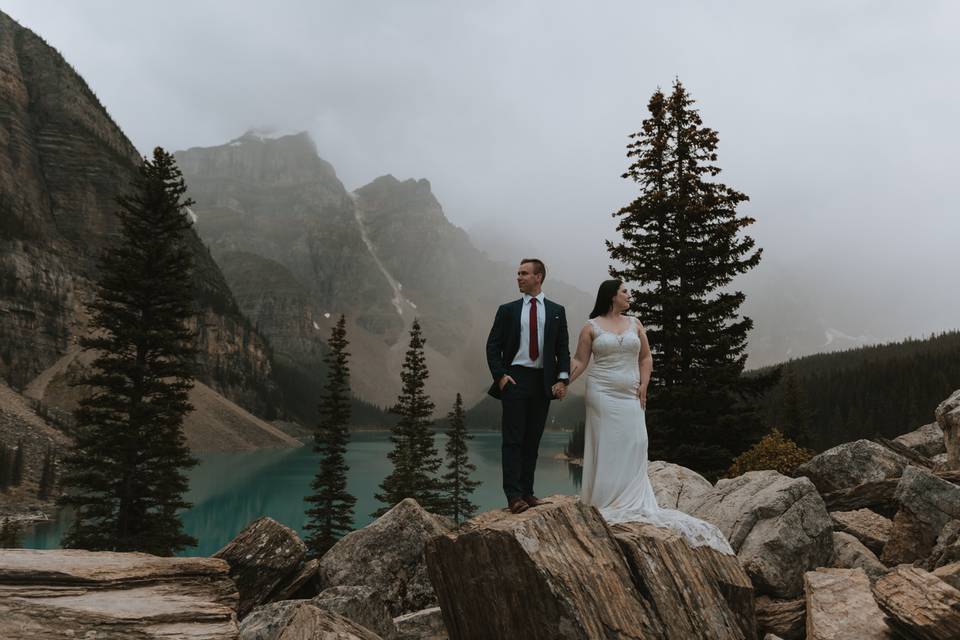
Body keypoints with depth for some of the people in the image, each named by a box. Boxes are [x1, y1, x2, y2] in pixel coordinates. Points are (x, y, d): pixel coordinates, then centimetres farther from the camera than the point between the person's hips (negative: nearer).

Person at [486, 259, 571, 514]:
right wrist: (500, 375, -8)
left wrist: (562, 378, -6)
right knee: (513, 440, -5)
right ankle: (514, 495, -3)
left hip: (543, 382, 2)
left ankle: (527, 492, 15)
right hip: (515, 379, -1)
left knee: (533, 440, 7)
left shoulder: (556, 311, 9)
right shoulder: (507, 310, 6)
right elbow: (493, 346, 4)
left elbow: (563, 348, 7)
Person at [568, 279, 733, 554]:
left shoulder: (634, 323, 12)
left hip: (630, 396, 4)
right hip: (602, 394, -4)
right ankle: (605, 501, 7)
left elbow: (645, 357, 15)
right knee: (605, 446, -3)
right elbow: (580, 361, -2)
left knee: (632, 445, -1)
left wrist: (643, 385, 2)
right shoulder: (591, 327, 0)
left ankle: (628, 501, 8)